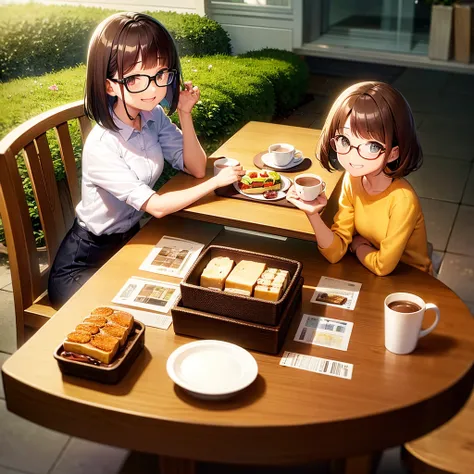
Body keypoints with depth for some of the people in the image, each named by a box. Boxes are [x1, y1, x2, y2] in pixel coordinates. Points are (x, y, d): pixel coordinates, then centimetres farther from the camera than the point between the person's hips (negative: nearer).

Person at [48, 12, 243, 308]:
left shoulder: (154, 116, -9)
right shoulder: (101, 147, -30)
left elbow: (196, 168, -2)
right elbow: (157, 206, -24)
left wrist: (185, 114, -15)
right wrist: (217, 182, -16)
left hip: (131, 239, 7)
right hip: (84, 264, -7)